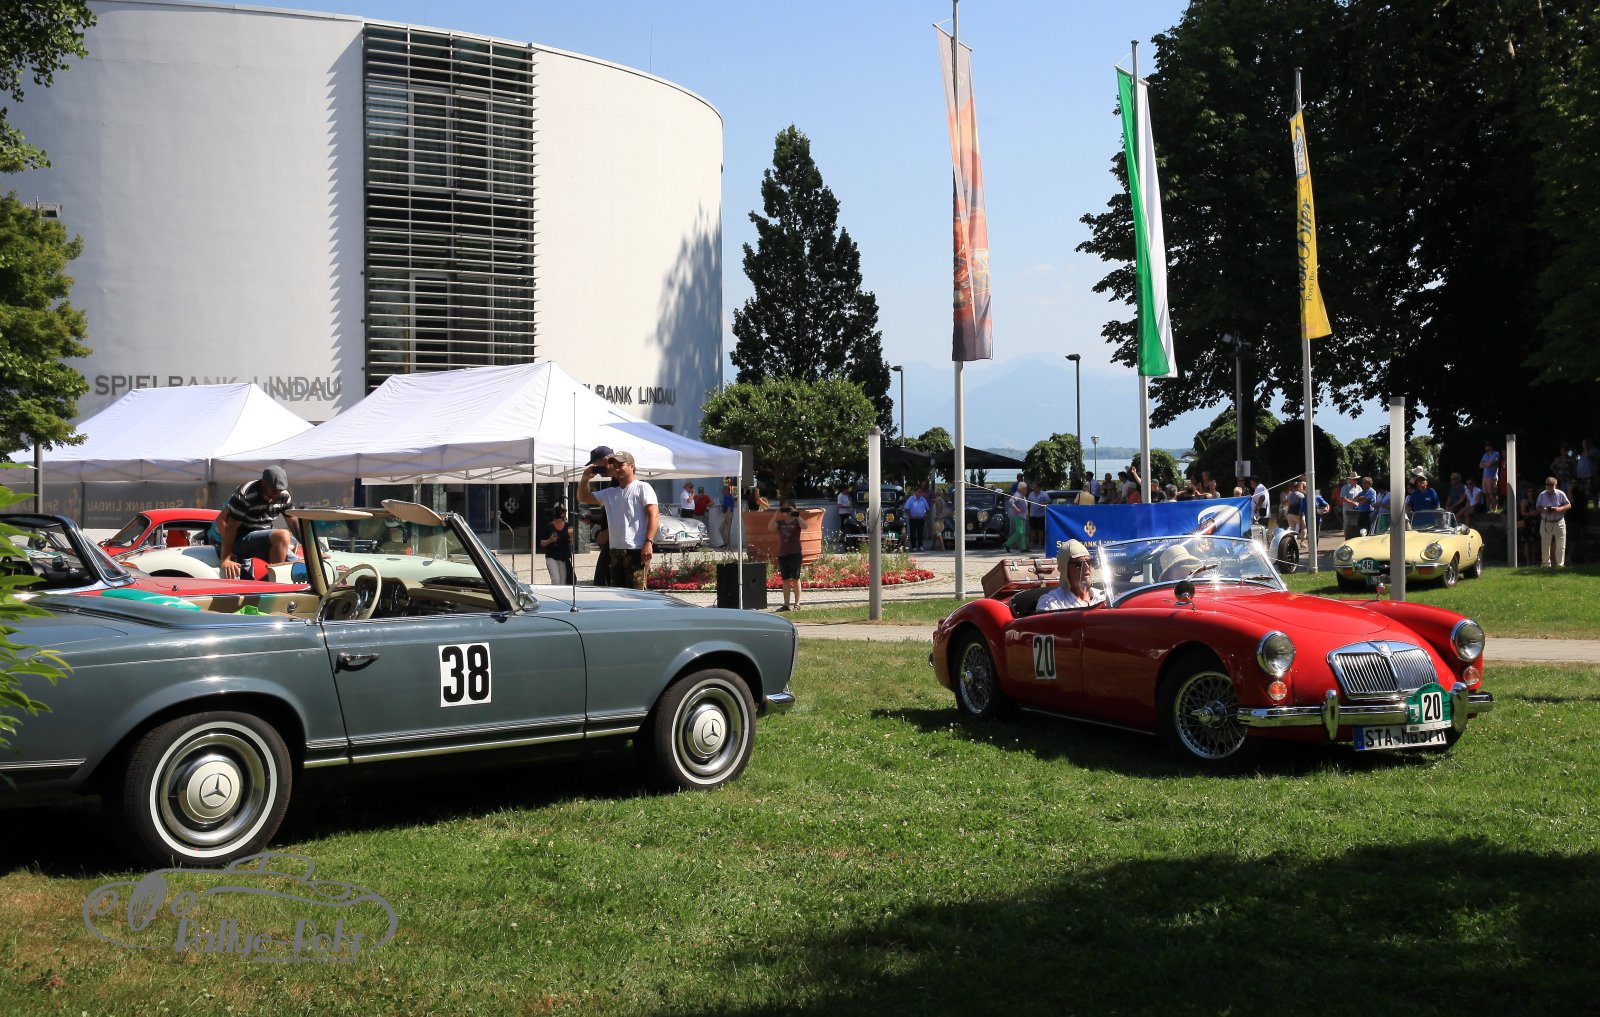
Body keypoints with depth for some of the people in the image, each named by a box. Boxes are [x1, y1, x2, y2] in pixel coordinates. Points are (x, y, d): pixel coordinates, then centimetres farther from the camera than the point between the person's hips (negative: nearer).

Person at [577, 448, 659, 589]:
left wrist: (648, 542, -20)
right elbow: (582, 498, 27)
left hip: (636, 550, -8)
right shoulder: (610, 493, 20)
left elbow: (654, 515, -9)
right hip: (616, 551, 8)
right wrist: (585, 479, 9)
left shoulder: (642, 488, 0)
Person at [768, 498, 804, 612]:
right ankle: (786, 604, 10)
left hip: (795, 553, -4)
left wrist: (796, 515, -21)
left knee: (795, 579, -4)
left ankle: (797, 604, -2)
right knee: (785, 580, 7)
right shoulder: (780, 522, 10)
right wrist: (776, 514, -13)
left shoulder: (796, 521, 2)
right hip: (782, 554, 4)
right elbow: (770, 528, -9)